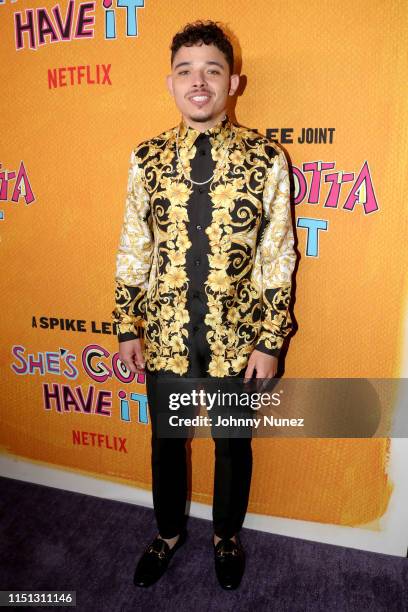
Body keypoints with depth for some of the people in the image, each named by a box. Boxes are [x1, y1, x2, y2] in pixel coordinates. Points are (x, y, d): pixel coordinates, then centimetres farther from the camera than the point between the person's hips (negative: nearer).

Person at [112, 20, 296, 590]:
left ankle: (227, 536, 49)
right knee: (166, 439, 20)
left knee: (233, 442, 18)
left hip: (237, 340, -1)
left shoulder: (266, 158, -8)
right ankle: (169, 532, 50)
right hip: (165, 336, 2)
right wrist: (128, 329, 1)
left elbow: (279, 259, -6)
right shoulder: (147, 158, -1)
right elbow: (133, 251, 2)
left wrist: (270, 341, -7)